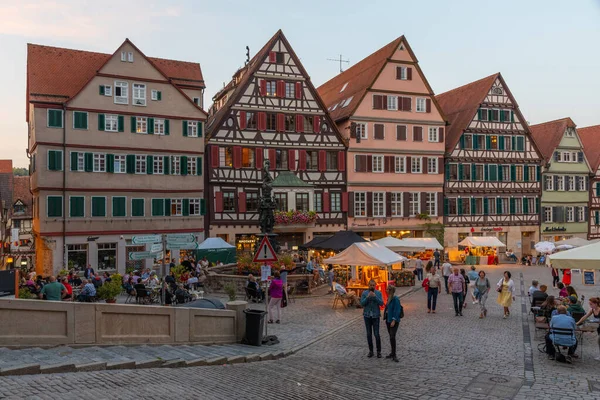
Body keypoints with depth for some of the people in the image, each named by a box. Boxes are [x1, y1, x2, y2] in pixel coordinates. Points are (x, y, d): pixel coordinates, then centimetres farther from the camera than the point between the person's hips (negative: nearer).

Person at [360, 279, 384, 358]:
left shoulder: (378, 293, -2)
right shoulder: (364, 293, -1)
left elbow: (381, 303, -11)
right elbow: (362, 304, -7)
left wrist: (375, 296, -23)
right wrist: (367, 297, -20)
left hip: (376, 316, -1)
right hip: (367, 316, 1)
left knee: (376, 334, -4)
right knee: (369, 334, 7)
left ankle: (379, 351, 10)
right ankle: (371, 351, 19)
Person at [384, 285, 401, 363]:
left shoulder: (395, 299, -17)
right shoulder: (389, 298, 10)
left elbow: (397, 310, -19)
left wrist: (394, 321, -22)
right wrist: (386, 319, 14)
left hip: (394, 321, -9)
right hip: (388, 320, 9)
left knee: (392, 337, -11)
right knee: (391, 337, 14)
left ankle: (394, 355, -5)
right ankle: (392, 353, 24)